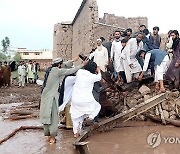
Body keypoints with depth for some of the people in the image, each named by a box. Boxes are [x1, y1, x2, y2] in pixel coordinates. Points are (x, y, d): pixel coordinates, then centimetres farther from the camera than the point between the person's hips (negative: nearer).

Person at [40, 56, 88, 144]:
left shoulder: (51, 69, 8)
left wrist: (73, 60, 24)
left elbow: (64, 65, 20)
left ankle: (48, 136, 25)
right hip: (51, 97, -8)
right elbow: (70, 71, -10)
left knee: (46, 116, 14)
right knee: (53, 117, 2)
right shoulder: (57, 71, -14)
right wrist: (82, 65, -1)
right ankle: (52, 138, 9)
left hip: (45, 97, 9)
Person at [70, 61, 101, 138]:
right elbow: (99, 77, 14)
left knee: (76, 116, 19)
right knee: (97, 106, 25)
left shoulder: (79, 72, -2)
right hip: (86, 100, -3)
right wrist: (99, 71, 33)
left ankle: (76, 132, 23)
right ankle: (90, 116, 1)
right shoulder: (92, 76, -9)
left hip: (75, 99, 3)